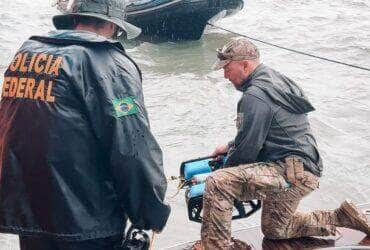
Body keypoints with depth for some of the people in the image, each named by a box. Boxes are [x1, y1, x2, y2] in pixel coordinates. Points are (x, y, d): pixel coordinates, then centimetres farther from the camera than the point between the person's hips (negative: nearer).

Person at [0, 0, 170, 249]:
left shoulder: (26, 52, 9)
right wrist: (153, 215, -6)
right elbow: (134, 152, -19)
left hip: (23, 213, 7)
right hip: (85, 226, -6)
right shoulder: (110, 63, -13)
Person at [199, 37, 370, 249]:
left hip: (292, 172, -11)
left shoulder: (255, 96, -17)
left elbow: (248, 149, -17)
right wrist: (230, 147, 19)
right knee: (274, 231, 29)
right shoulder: (274, 79, 14)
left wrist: (226, 169, 0)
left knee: (216, 184, -24)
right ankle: (342, 217, 27)